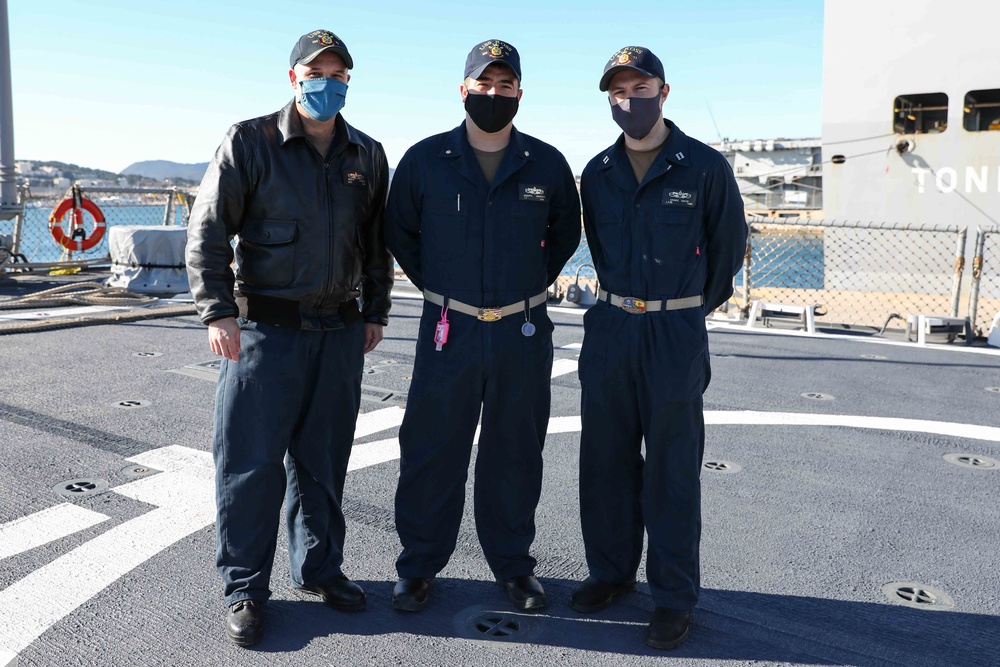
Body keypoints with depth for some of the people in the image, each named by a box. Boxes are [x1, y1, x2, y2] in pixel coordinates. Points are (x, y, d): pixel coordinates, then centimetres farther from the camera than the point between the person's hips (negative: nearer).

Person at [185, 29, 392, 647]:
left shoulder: (368, 156, 11)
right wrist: (218, 312, -10)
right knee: (250, 463, 1)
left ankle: (319, 568, 29)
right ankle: (245, 589, 16)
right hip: (265, 329, -3)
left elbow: (378, 242, 18)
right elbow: (207, 230, -4)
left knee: (323, 459, 12)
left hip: (341, 333, 4)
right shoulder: (250, 143, -2)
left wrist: (375, 312, 14)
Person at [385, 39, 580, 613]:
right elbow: (400, 233, 12)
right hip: (449, 329, -1)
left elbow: (566, 233, 17)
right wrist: (435, 287, 7)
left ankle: (514, 565, 27)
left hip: (523, 333, 1)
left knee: (516, 453, 11)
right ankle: (418, 567, 21)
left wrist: (534, 284, 10)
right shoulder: (425, 160, 0)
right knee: (431, 451, 4)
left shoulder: (547, 165, 2)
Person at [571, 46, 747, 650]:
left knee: (672, 469, 1)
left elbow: (729, 245, 7)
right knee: (606, 458, 10)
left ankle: (675, 597, 14)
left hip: (676, 334, -4)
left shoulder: (706, 167, -4)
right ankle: (612, 570, 27)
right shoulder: (598, 173, 7)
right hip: (610, 328, 4)